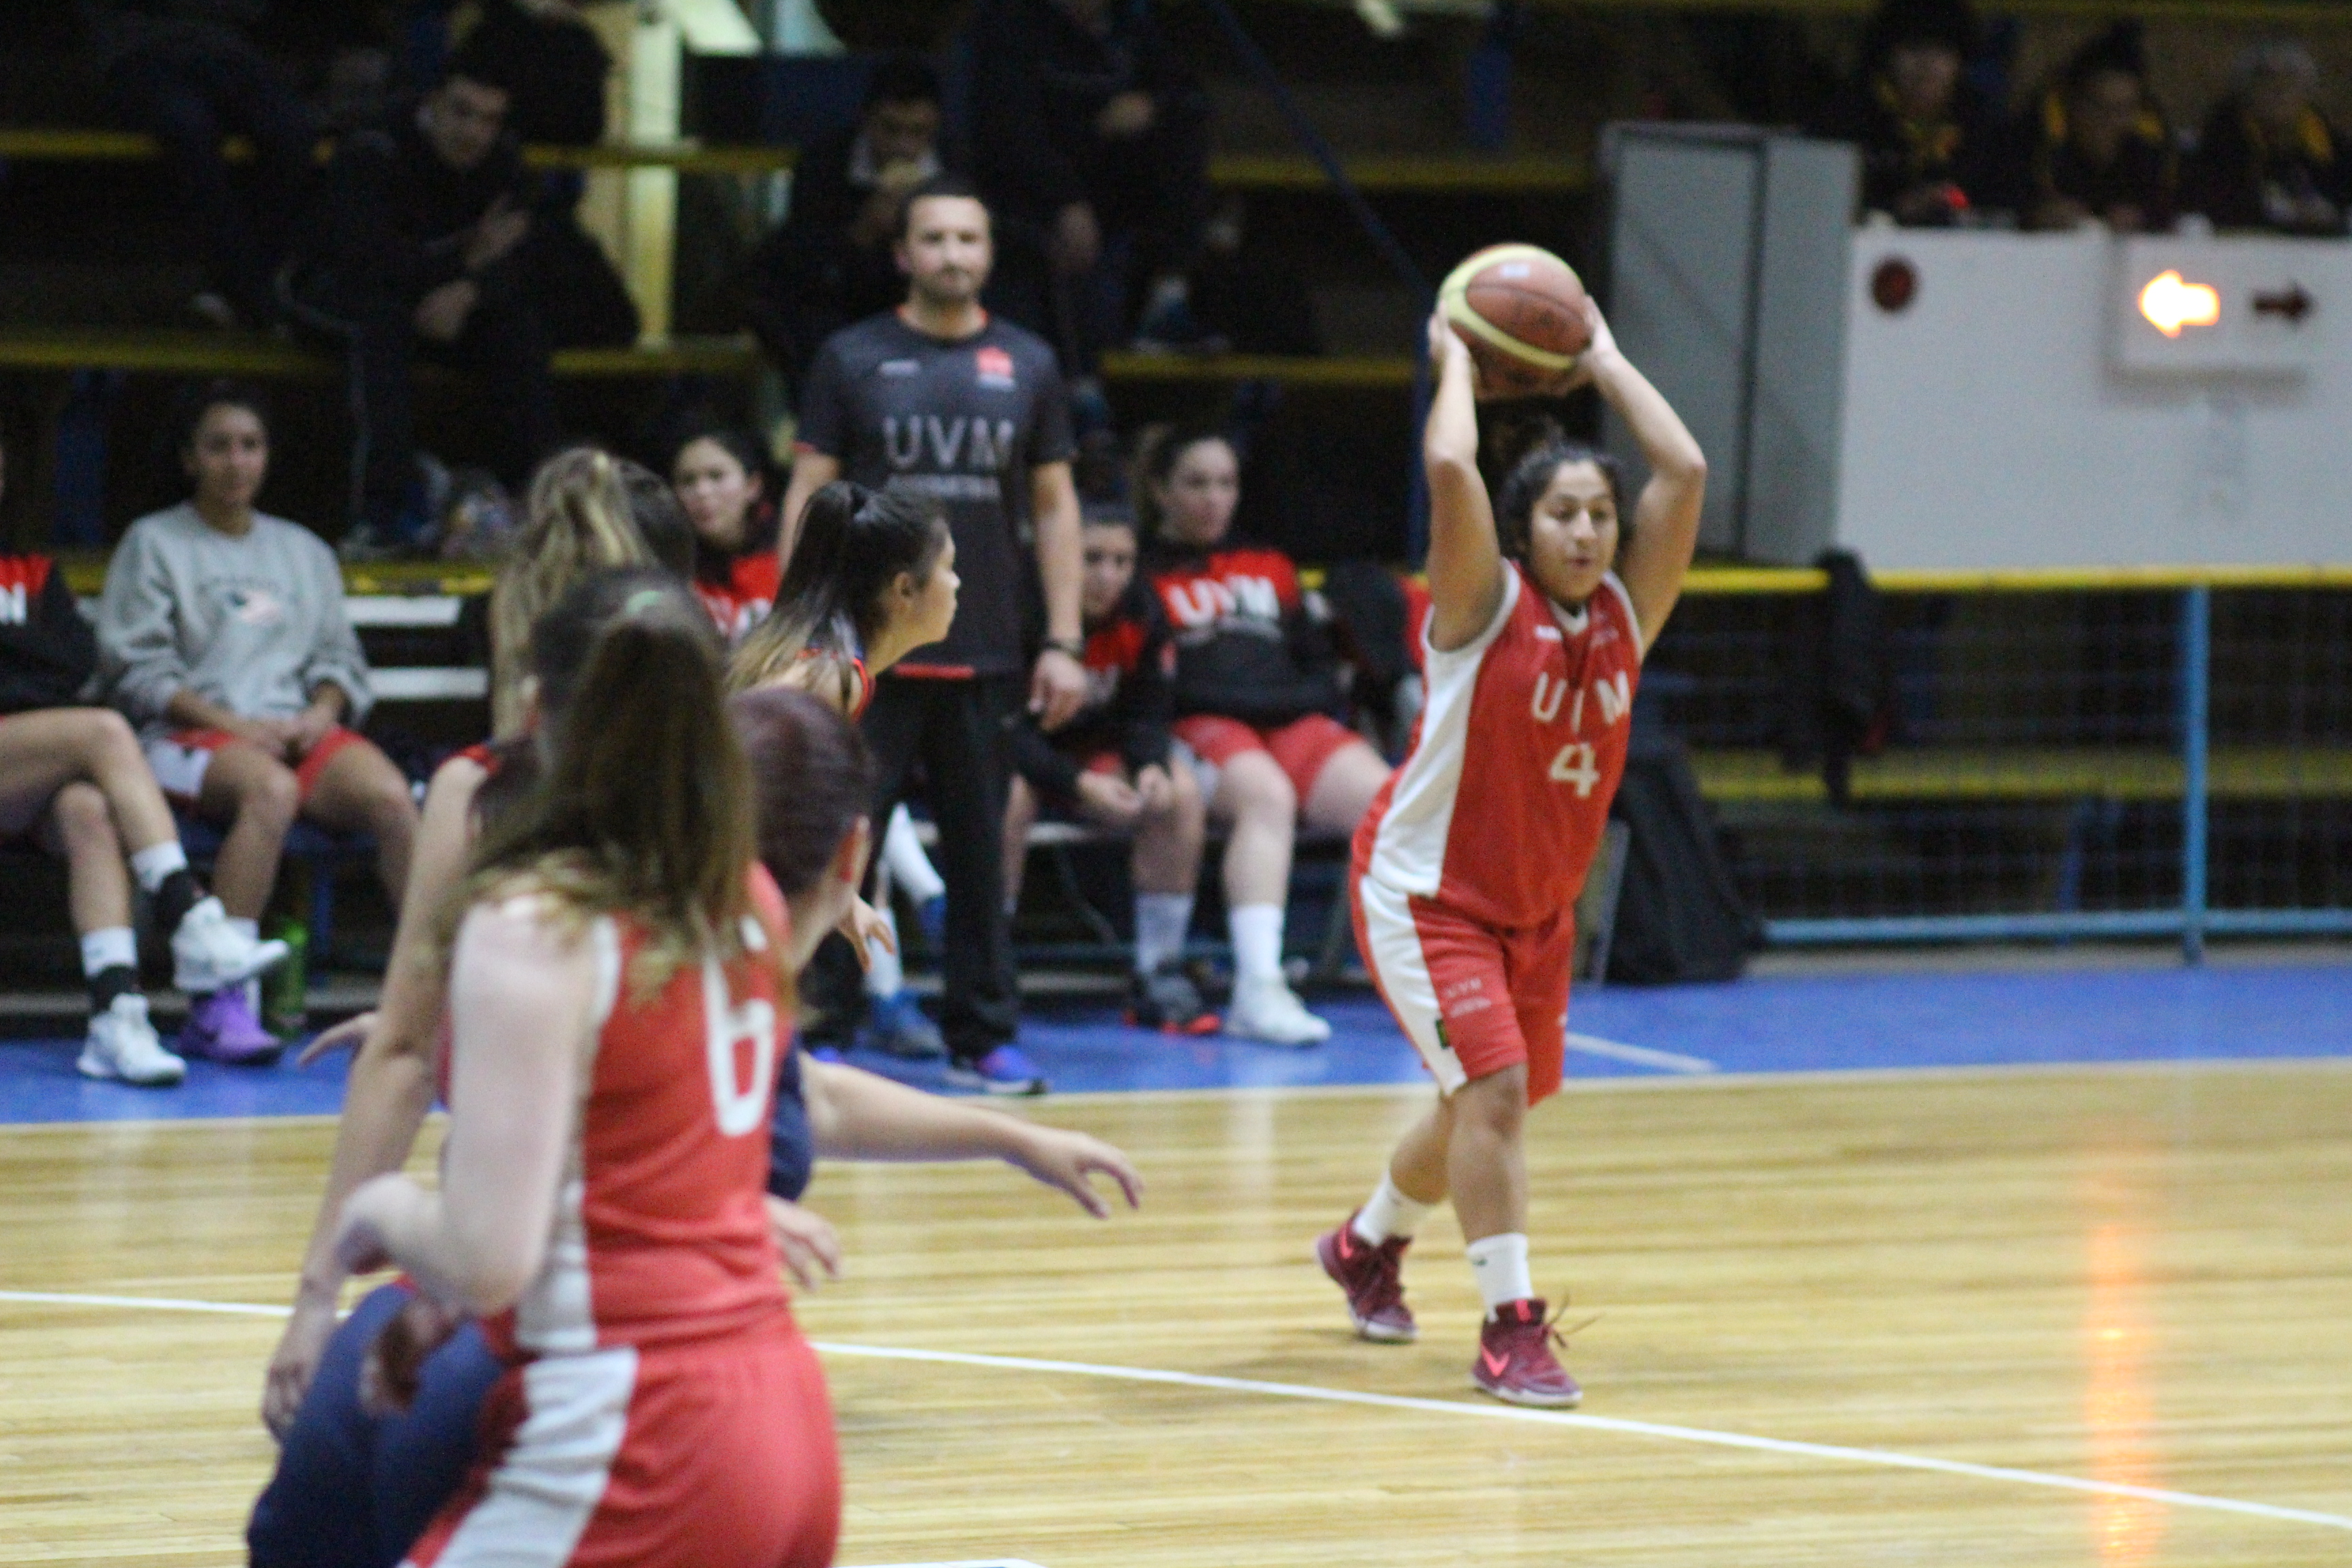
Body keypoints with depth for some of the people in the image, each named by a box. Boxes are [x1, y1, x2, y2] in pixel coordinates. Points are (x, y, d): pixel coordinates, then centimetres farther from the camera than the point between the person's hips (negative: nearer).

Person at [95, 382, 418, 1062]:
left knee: (391, 796, -28)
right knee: (271, 789, -39)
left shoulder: (304, 551, 26)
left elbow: (339, 656, 20)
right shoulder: (154, 542, 11)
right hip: (194, 737, -4)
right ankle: (220, 1002, -42)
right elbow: (136, 667, 1)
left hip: (300, 731, 4)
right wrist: (229, 723, -11)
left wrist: (322, 712, -3)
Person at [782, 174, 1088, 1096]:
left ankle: (983, 1035, 14)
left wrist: (1064, 643, 4)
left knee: (980, 848, 7)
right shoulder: (853, 359, 1)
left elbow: (1054, 507, 11)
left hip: (988, 655, 2)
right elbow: (808, 495, 2)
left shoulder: (1027, 364, 8)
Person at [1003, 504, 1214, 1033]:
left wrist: (1153, 767, -27)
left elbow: (1147, 715, -3)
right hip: (1010, 756, -5)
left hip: (1088, 755, 5)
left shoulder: (1141, 613, -9)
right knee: (1009, 796, -37)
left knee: (1181, 794, -16)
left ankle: (1159, 977, -9)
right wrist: (1079, 784, -37)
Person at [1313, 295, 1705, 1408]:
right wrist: (1457, 361, -15)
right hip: (1424, 890, -7)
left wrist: (1604, 364, -3)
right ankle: (1510, 1327, -16)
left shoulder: (1625, 611, -3)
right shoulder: (1486, 605, -16)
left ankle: (1368, 1242, 45)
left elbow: (1685, 471, -11)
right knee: (1492, 1086, -21)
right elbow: (1449, 465, -32)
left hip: (1537, 905, 7)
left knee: (1489, 1107, 18)